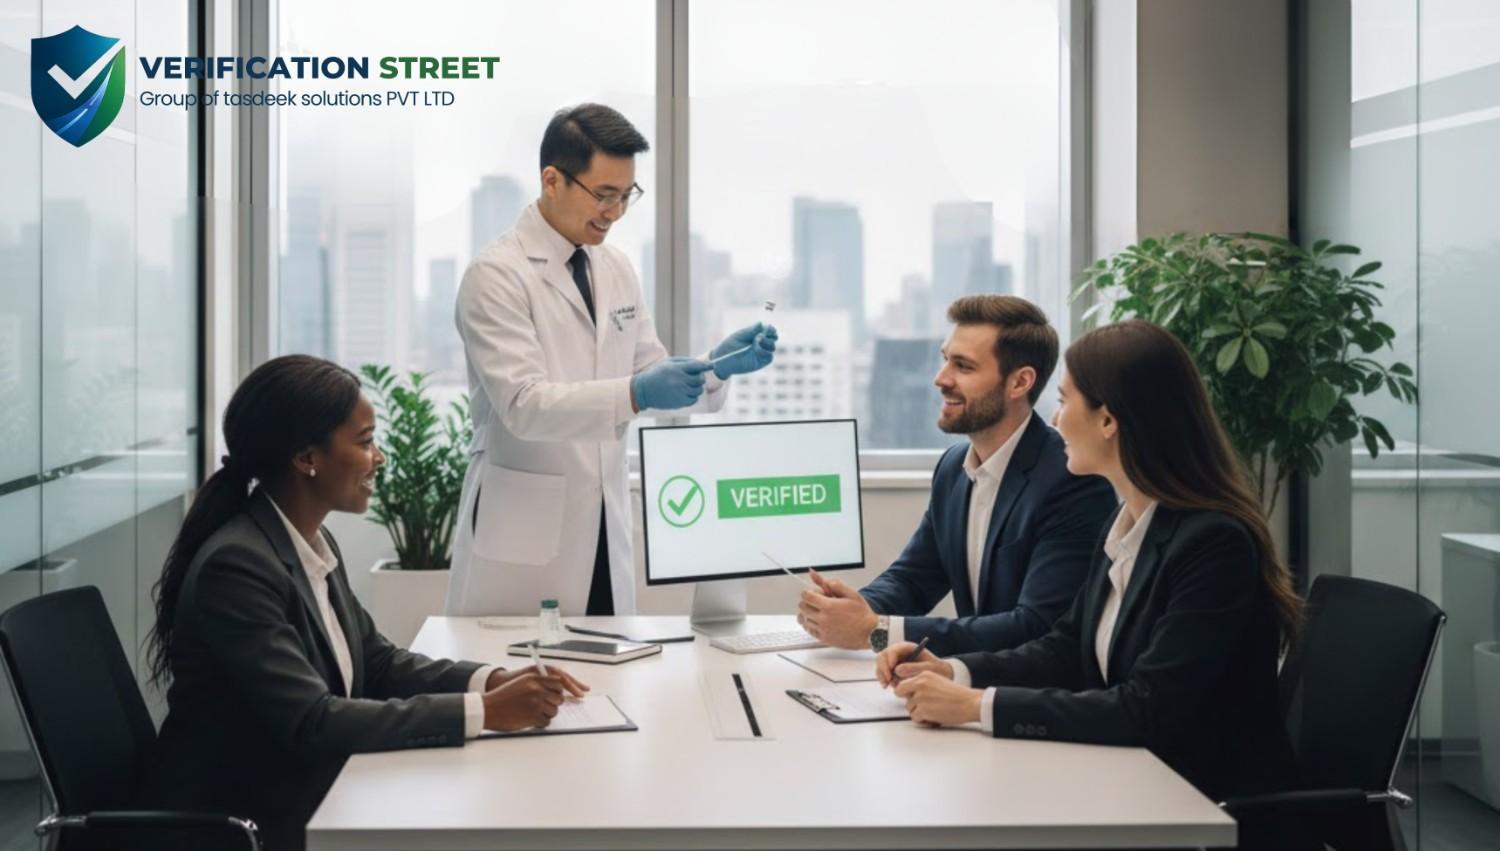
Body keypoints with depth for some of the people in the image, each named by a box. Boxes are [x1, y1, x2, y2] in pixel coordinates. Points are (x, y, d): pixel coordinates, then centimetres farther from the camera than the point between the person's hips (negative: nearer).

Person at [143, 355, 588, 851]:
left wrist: (494, 680, -5)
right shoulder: (235, 565, -21)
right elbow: (312, 723, -26)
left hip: (307, 800, 8)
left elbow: (375, 662, 11)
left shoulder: (316, 544, 5)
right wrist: (484, 712, -26)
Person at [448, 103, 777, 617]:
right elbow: (523, 404, -21)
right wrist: (634, 394, -33)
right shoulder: (496, 276, -11)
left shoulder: (616, 270, 9)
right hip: (523, 530, -6)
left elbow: (650, 380, 12)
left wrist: (716, 366, -7)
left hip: (606, 522, 6)